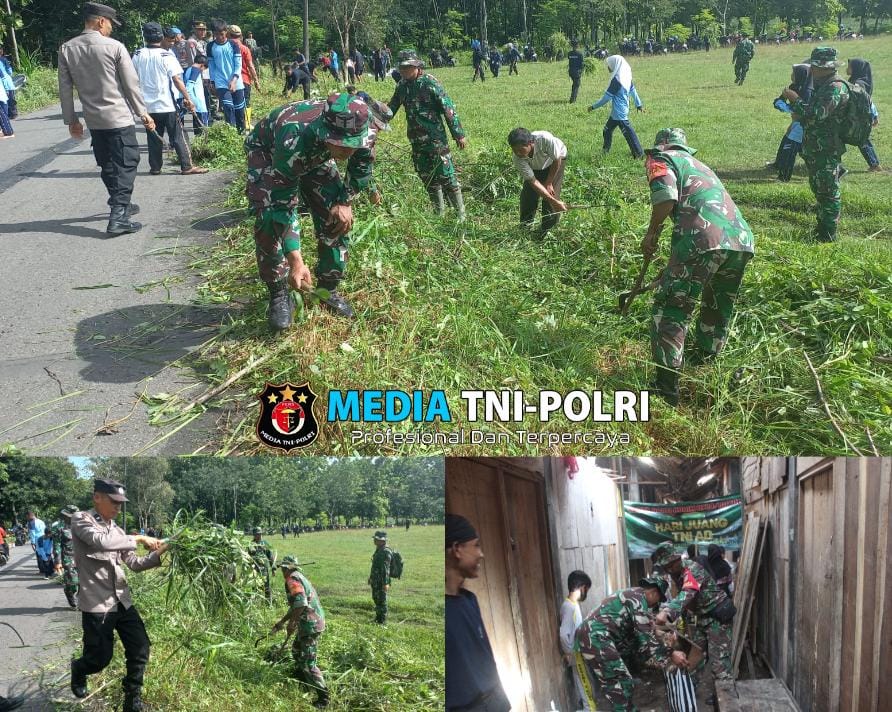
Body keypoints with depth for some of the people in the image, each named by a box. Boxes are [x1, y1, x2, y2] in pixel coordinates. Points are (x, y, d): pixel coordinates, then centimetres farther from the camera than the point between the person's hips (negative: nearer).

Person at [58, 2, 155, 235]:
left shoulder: (67, 49, 1)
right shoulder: (114, 47, -11)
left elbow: (65, 88, 4)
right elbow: (131, 84, -8)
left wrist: (70, 119, 13)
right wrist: (143, 112, 2)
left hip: (93, 120, 5)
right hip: (119, 118, -5)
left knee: (108, 166, 18)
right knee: (125, 166, -1)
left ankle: (121, 205, 32)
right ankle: (118, 217, -10)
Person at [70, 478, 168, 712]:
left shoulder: (116, 530, 13)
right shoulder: (80, 520, -8)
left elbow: (134, 563, 15)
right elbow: (101, 541, -28)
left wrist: (157, 555, -2)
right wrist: (138, 539, -22)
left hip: (122, 601, 7)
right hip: (97, 604, -6)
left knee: (140, 648, 1)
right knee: (100, 657, 3)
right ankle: (78, 670, 38)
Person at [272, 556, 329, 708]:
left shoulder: (293, 578, -12)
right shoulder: (300, 578, 21)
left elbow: (300, 602, -26)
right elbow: (294, 607, 30)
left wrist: (292, 622, -18)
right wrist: (281, 622, 35)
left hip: (310, 624, -10)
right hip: (314, 621, 10)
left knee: (308, 662, -7)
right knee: (296, 650, 30)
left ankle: (323, 697, -6)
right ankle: (300, 679, 47)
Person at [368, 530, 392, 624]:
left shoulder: (386, 551, -20)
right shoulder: (378, 550, 12)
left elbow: (386, 568, -24)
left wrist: (386, 583, -25)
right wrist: (371, 578, 23)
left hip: (381, 581, -10)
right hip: (375, 580, 10)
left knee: (381, 600, -2)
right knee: (376, 599, 18)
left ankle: (382, 621, 6)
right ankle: (378, 618, 29)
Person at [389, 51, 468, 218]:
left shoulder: (430, 83, -13)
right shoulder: (402, 85, 6)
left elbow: (448, 109, -14)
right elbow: (391, 108, 19)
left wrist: (459, 134, -15)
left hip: (435, 138, -7)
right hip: (416, 140, 7)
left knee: (446, 176, -6)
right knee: (427, 178, 13)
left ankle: (461, 214, 1)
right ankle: (439, 213, 25)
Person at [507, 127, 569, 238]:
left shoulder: (545, 139, -46)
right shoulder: (518, 158, -36)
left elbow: (557, 160, -26)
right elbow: (533, 182, -34)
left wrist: (548, 183, -17)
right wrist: (554, 201, -41)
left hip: (555, 159, -2)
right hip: (535, 167, 2)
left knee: (552, 192, -14)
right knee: (528, 193, -6)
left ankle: (548, 230, 2)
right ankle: (525, 227, 16)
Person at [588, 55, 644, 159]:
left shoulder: (616, 80, -20)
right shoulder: (626, 77, 5)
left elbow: (607, 97, -18)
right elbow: (633, 91, 15)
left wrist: (594, 106, -10)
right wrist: (638, 104, 26)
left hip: (619, 113, -9)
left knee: (627, 132, -4)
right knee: (608, 129, 17)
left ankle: (638, 153, 0)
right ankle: (605, 150, 25)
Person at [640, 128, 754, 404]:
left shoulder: (661, 158, 15)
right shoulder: (700, 165, 38)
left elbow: (666, 195, -9)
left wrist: (651, 234, 7)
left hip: (704, 239, -7)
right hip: (742, 240, 7)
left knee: (670, 309, 2)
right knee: (719, 310, 27)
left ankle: (667, 387, -1)